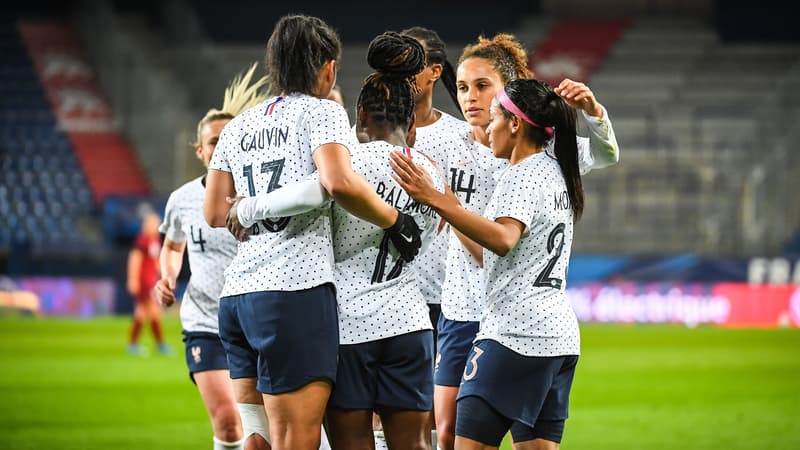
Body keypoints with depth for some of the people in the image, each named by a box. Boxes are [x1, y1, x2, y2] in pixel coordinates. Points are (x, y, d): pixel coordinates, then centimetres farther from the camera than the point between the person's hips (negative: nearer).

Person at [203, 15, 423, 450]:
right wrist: (396, 222, -6)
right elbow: (339, 183, -18)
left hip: (237, 294, 7)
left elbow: (214, 212, 16)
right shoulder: (322, 112, 0)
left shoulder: (239, 126, 19)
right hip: (295, 289, -7)